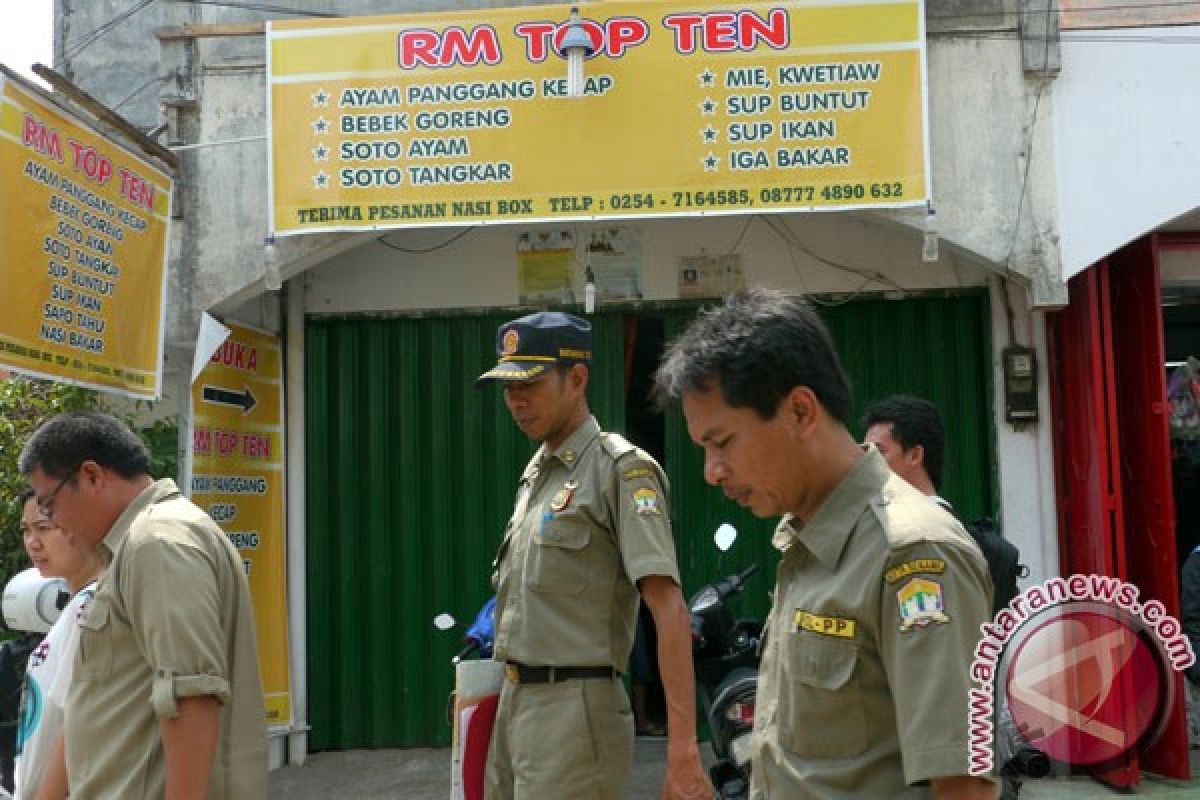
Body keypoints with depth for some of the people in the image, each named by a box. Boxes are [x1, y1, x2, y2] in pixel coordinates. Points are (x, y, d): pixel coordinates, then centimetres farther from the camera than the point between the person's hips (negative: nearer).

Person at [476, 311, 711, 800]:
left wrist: (682, 749, -27)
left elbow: (668, 608, -20)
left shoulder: (621, 467, -12)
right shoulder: (535, 471, 14)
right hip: (513, 702, 8)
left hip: (572, 709, -8)